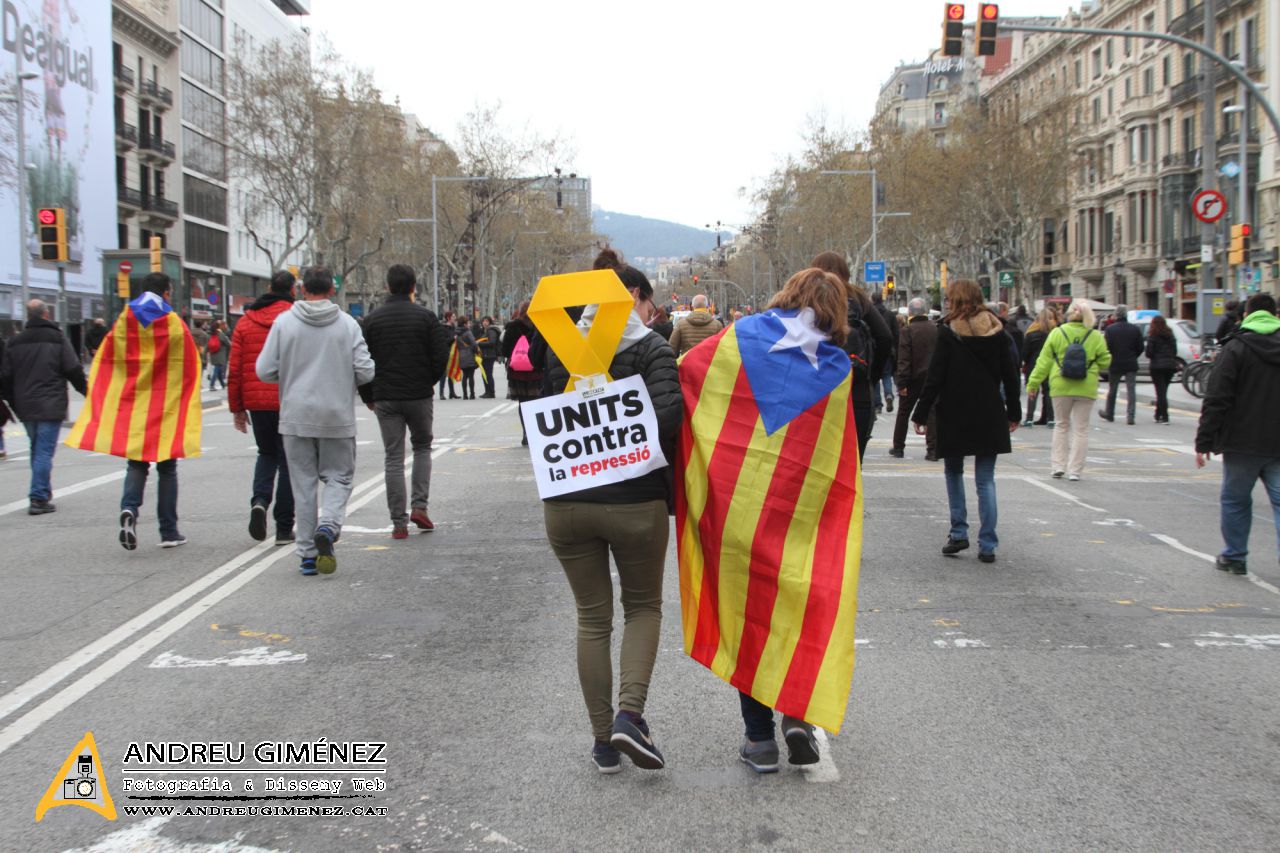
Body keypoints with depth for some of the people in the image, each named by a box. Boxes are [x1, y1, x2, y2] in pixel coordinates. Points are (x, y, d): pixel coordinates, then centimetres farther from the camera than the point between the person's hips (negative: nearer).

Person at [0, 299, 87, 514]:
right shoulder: (58, 339, -4)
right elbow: (73, 370, -9)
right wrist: (85, 390, 7)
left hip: (25, 408, 5)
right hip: (50, 407, -4)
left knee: (37, 451, 17)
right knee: (44, 452, -5)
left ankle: (43, 494, 21)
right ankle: (39, 498, -9)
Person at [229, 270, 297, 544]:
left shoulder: (246, 321, 7)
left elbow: (234, 369, 6)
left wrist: (236, 408, 12)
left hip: (256, 401, 3)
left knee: (267, 453, 22)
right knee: (288, 460, 6)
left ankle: (259, 500, -3)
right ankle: (284, 528, 7)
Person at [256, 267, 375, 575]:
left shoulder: (284, 322, -3)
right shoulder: (348, 324, -3)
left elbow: (265, 371, -5)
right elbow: (365, 371, -6)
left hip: (296, 416, 1)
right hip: (338, 416, 0)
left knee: (303, 483, 8)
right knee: (338, 476, 12)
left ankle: (308, 553, 10)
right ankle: (328, 526, -14)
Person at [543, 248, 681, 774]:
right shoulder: (651, 349, -4)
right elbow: (667, 417, -17)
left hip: (566, 503, 3)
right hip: (635, 500, -3)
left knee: (592, 617, 14)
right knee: (643, 606, 18)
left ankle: (604, 741, 17)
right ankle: (629, 713, -1)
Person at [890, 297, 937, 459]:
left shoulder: (907, 330, -10)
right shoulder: (936, 329, 2)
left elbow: (903, 359, -14)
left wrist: (902, 383, -13)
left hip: (914, 378, -3)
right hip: (933, 377, 3)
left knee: (903, 412, 12)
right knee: (931, 412, 3)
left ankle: (898, 447, 19)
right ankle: (933, 449, -5)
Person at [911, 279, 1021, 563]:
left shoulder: (948, 332, -8)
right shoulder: (997, 331, 3)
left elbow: (935, 377, -10)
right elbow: (1010, 375, 7)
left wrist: (921, 414, -4)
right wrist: (1014, 411, 17)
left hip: (955, 415, -3)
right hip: (990, 416, 3)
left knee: (954, 472, 16)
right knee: (985, 480, 5)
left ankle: (959, 533, 10)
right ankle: (987, 545, 3)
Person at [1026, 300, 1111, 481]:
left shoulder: (1057, 333, -3)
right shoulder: (1096, 337, -2)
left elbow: (1044, 362, -1)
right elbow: (1105, 362, 2)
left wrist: (1033, 384, 5)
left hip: (1061, 387, 1)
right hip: (1086, 389, 0)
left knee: (1062, 425, 16)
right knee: (1081, 428, 7)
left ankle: (1059, 466, 10)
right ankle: (1075, 470, 6)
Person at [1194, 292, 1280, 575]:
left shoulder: (1235, 348, -8)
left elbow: (1216, 400, -11)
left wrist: (1204, 442, -7)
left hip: (1243, 444, -3)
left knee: (1235, 500, 12)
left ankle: (1234, 557, 21)